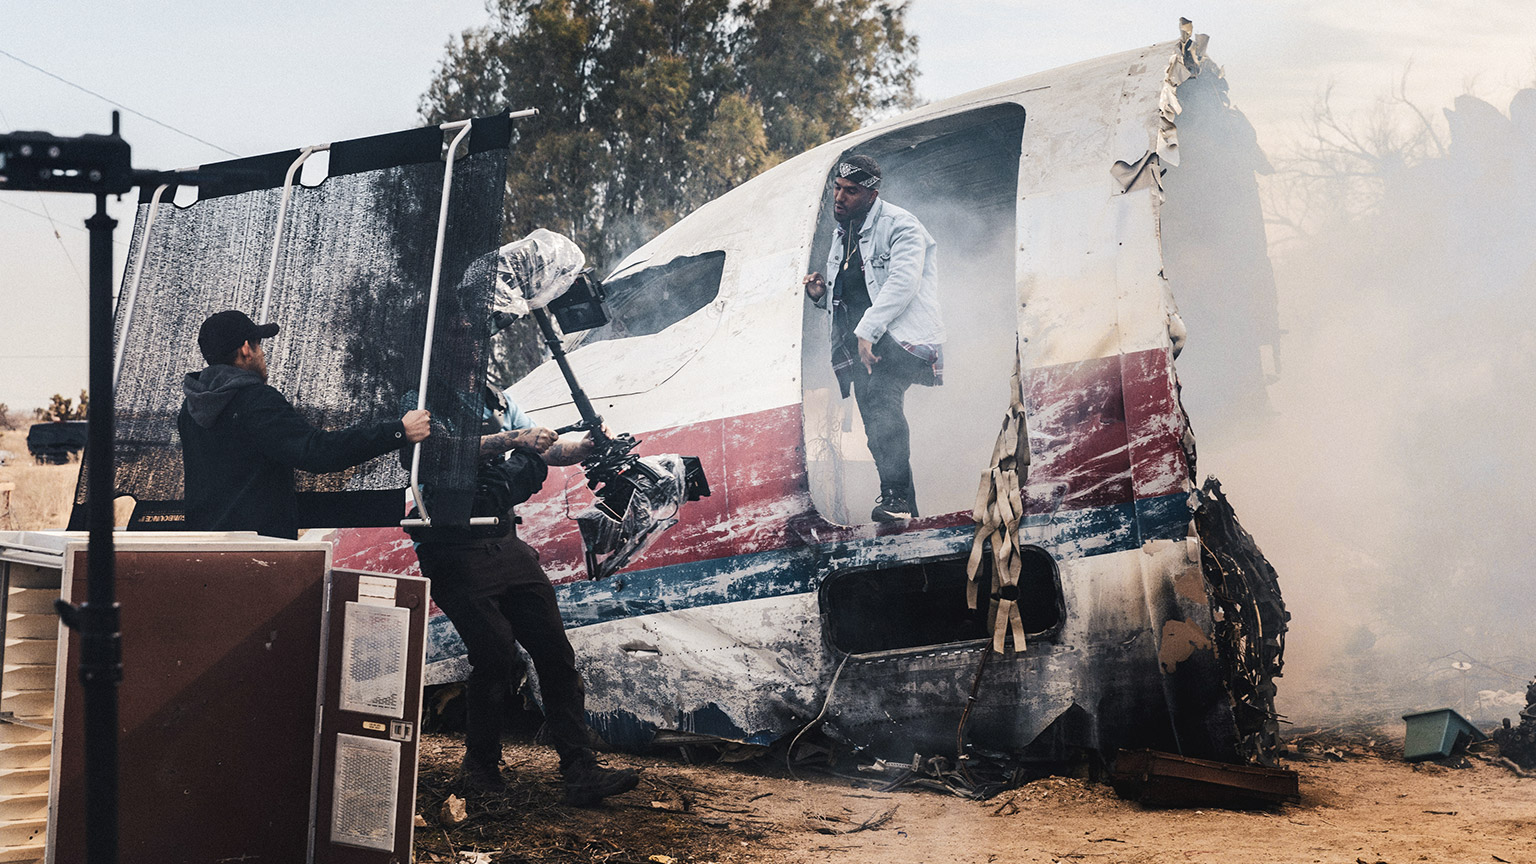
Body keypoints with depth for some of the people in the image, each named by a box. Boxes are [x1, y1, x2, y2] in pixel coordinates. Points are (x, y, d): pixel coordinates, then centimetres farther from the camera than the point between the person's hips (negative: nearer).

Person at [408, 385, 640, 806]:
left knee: (555, 650, -2)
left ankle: (581, 772, -2)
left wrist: (586, 446, -7)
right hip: (455, 548, -6)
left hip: (506, 543, 6)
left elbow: (549, 451, 13)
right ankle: (481, 764, 12)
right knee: (497, 654, -11)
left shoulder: (499, 402, 19)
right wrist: (514, 439, -26)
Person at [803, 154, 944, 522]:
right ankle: (905, 506, 5)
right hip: (862, 341, 8)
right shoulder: (841, 235, 21)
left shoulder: (900, 226, -5)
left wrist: (867, 332, -23)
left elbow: (902, 283, -18)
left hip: (900, 333, -8)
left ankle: (896, 496, -28)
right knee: (875, 426, -1)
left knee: (880, 396, -29)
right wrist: (821, 294, 7)